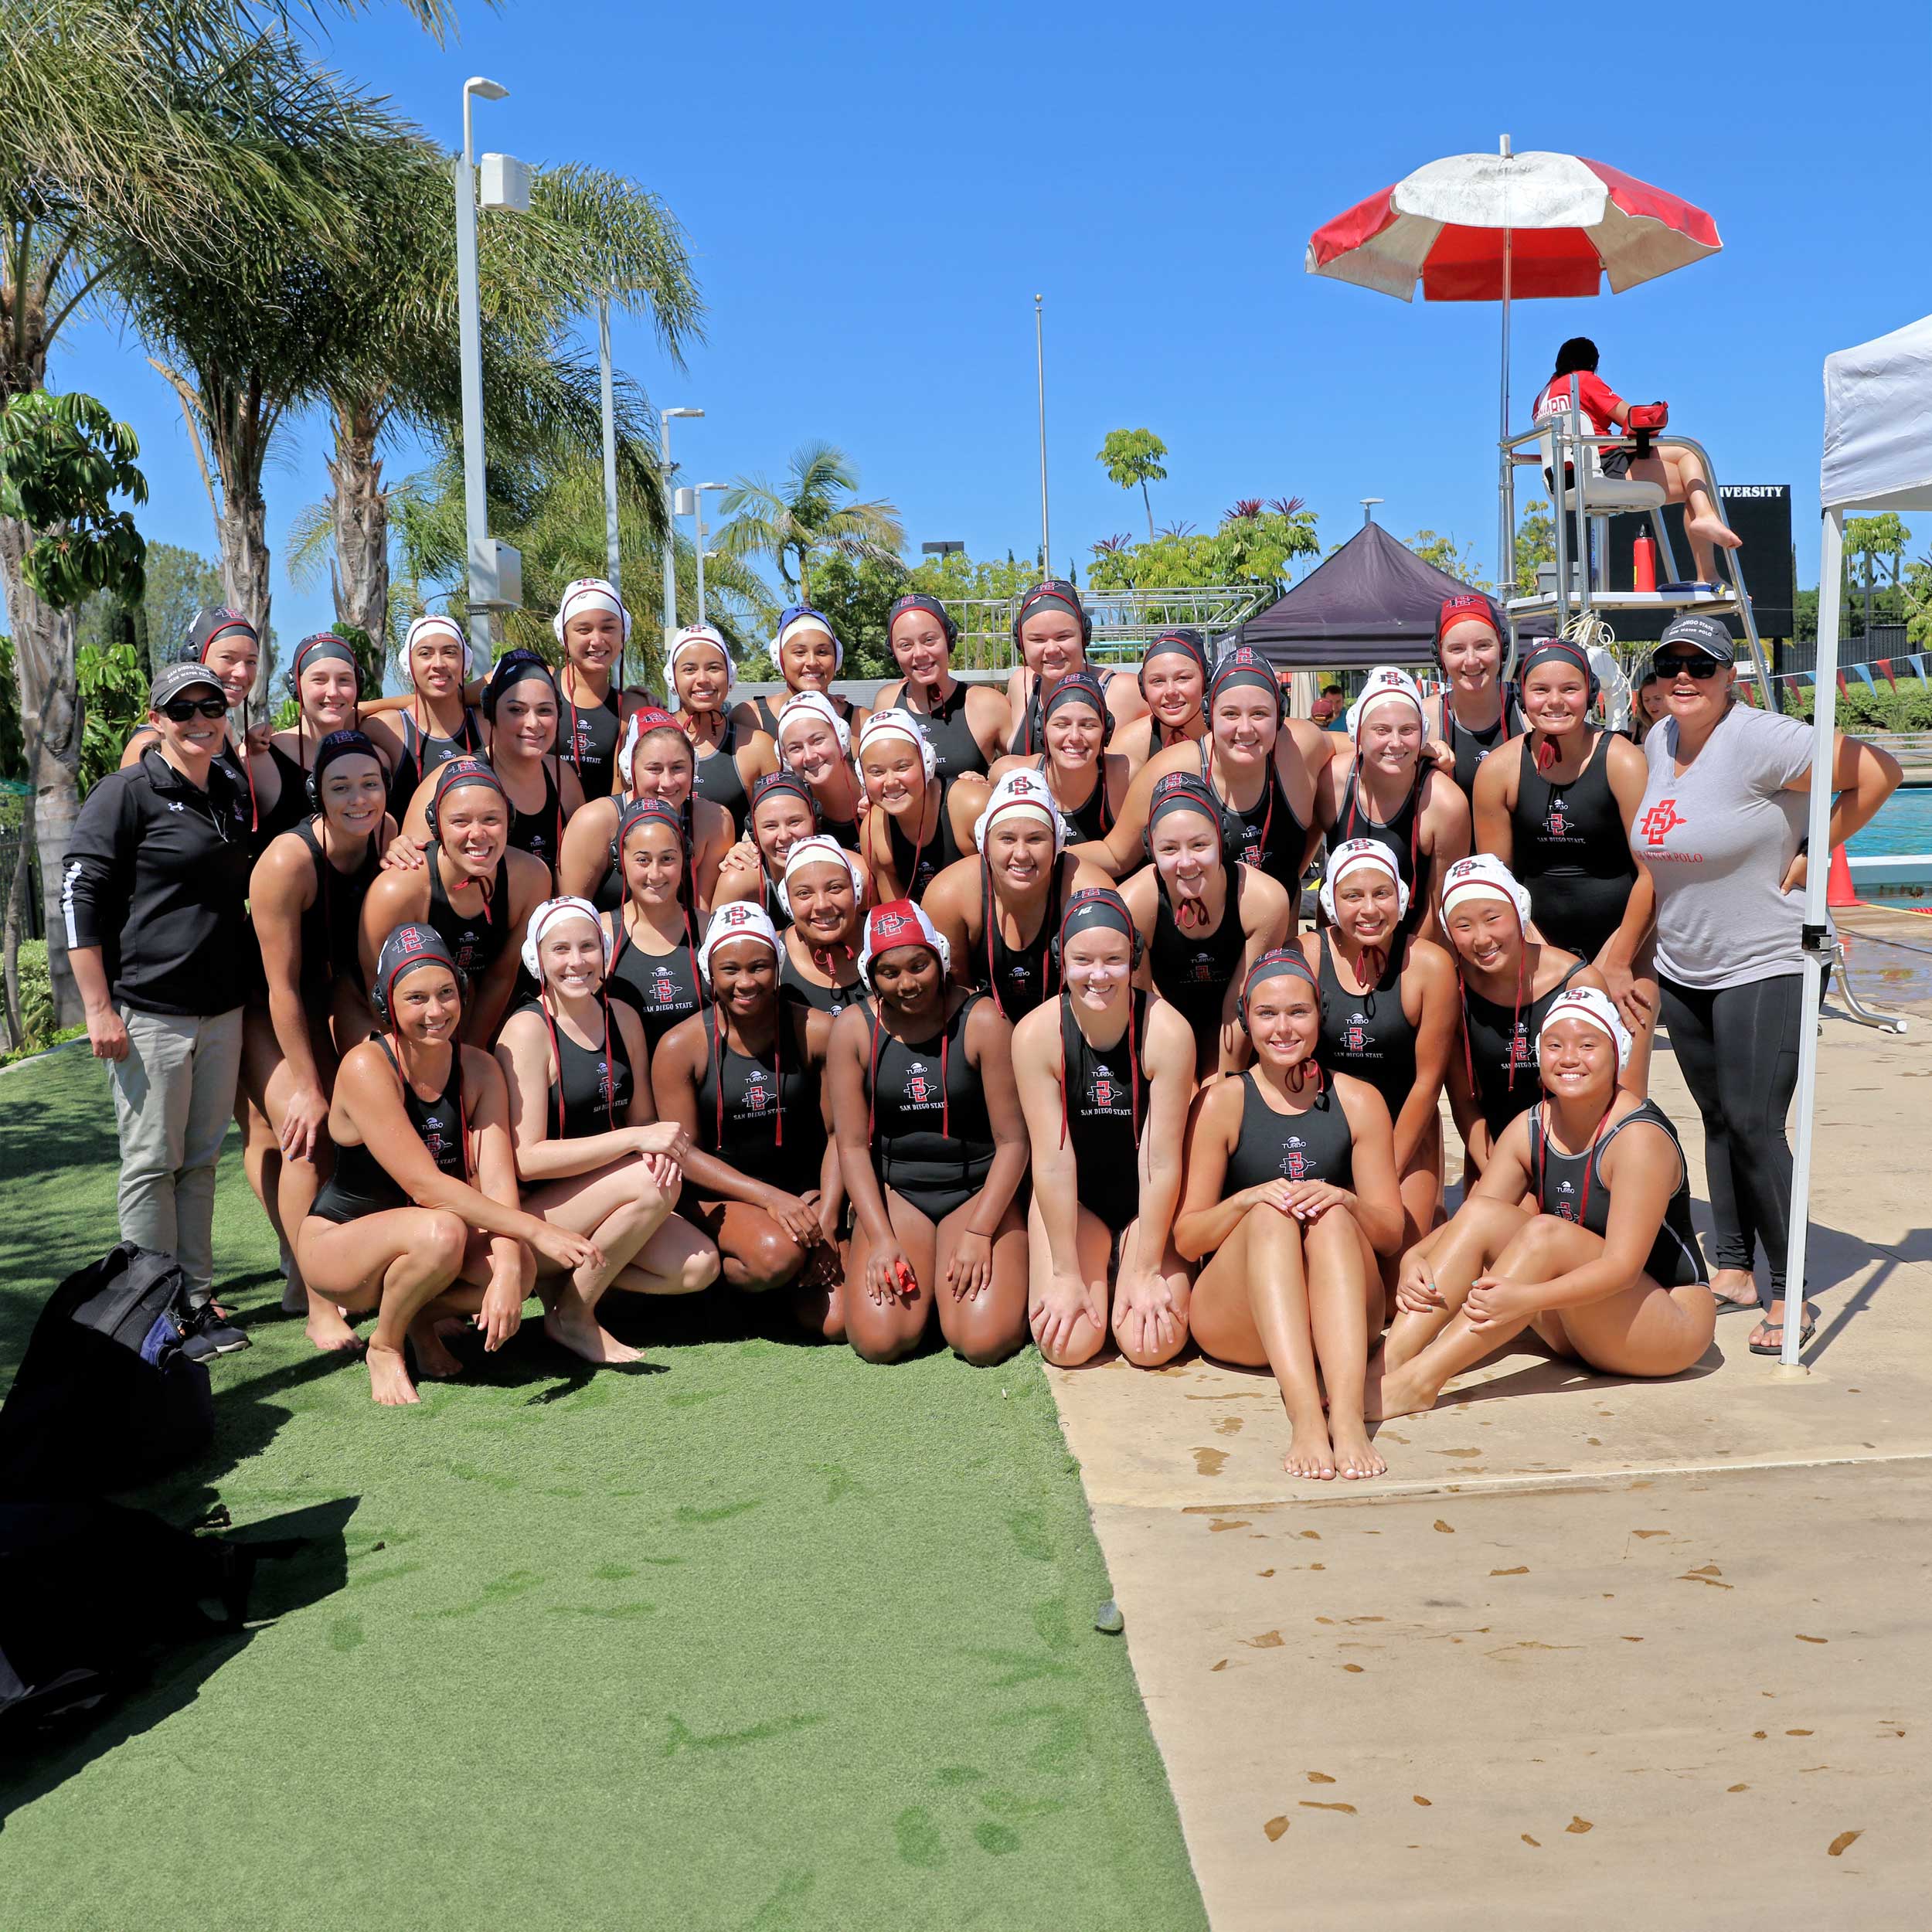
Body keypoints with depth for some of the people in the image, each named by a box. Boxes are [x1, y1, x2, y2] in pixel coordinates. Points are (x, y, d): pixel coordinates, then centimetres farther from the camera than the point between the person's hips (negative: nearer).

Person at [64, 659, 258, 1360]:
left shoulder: (235, 795, 13)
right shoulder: (126, 793, -6)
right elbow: (80, 894, -9)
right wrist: (98, 1007, -14)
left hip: (223, 1011, 6)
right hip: (147, 1012, -6)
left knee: (200, 1161, 11)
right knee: (151, 1165, 0)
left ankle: (197, 1300, 19)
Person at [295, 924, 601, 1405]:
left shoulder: (479, 1069, -6)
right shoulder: (366, 1067, -23)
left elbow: (497, 1180, -17)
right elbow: (425, 1186, -29)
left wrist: (509, 1269, -35)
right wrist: (537, 1230, -33)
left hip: (423, 1242, 5)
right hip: (337, 1240, -5)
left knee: (520, 1266, -26)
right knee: (439, 1233, -36)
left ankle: (422, 1318, 6)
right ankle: (384, 1345, -6)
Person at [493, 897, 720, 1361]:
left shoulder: (623, 1018, 5)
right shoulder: (527, 1030, -14)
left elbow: (641, 1116, 11)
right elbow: (526, 1158, -20)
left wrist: (662, 1147, -14)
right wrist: (636, 1138, -26)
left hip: (599, 1201, 6)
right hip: (530, 1213, -6)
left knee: (699, 1267, -14)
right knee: (652, 1183, -29)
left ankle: (561, 1282, 6)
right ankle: (571, 1317, -9)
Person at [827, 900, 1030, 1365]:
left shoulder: (982, 1022, -10)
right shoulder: (853, 1028, -4)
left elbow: (1013, 1141, -8)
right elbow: (852, 1146, -3)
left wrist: (979, 1233, -15)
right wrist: (881, 1239, -12)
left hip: (978, 1191, -1)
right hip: (892, 1191, 2)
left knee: (986, 1340, -21)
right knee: (879, 1339, -19)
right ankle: (921, 1272, 13)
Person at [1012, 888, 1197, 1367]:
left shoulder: (1167, 1032, -22)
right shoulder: (1036, 1034, -19)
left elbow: (1162, 1162, -19)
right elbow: (1053, 1160, -19)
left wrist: (1146, 1271, -16)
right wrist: (1066, 1273, -17)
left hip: (1148, 1202, 0)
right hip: (1071, 1201, 1)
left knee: (1152, 1344, -15)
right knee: (1067, 1345, -15)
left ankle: (1123, 1262, 18)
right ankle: (1099, 1266, 18)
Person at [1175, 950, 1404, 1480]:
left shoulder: (1359, 1101, 8)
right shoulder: (1220, 1104, 3)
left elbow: (1391, 1233, 5)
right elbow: (1185, 1238, 0)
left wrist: (1344, 1200, -17)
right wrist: (1245, 1201, -20)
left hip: (1340, 1314, 1)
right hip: (1235, 1321, -1)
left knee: (1332, 1216, -28)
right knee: (1271, 1214, -30)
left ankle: (1347, 1415, -46)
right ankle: (1305, 1416, -49)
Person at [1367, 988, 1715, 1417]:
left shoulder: (1639, 1138, -21)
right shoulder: (1530, 1129, 0)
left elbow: (1622, 1267, -28)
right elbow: (1468, 1223, -2)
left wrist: (1525, 1297, -41)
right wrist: (1415, 1258, -24)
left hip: (1673, 1324, -6)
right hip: (1579, 1327, 7)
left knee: (1547, 1233, -30)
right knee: (1481, 1213, -14)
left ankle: (1420, 1381, -36)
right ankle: (1388, 1361, -27)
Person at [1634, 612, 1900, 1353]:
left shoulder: (1758, 740, -16)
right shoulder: (1657, 743, 7)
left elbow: (1878, 771, -17)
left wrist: (1815, 852, -13)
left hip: (1765, 967, -7)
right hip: (1682, 971, 7)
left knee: (1755, 1126, -10)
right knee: (1717, 1120, 12)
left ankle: (1790, 1294, 1)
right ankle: (1733, 1271, 22)